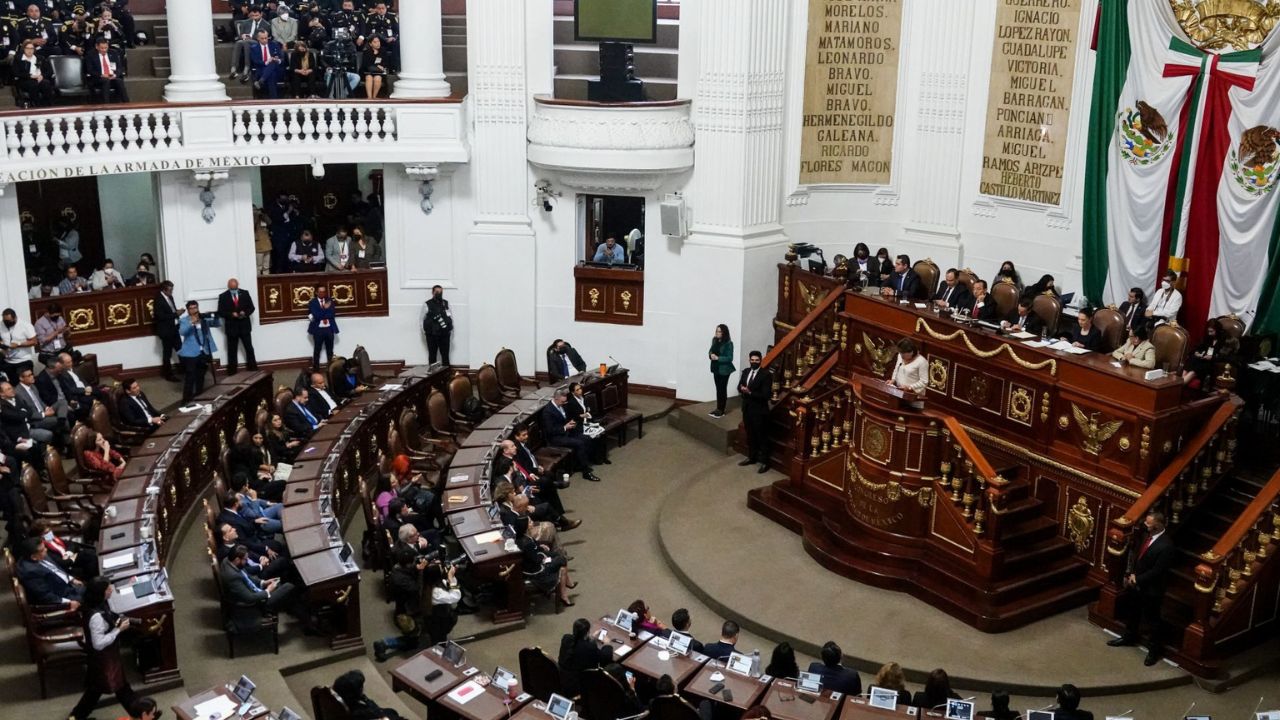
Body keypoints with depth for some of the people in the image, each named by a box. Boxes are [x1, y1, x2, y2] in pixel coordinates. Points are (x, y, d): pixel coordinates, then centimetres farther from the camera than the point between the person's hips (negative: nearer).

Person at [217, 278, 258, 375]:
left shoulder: (245, 294, 3)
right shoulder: (223, 296, -2)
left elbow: (251, 307, 4)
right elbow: (220, 312, -5)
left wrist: (245, 312, -17)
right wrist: (231, 314, -21)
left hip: (245, 326, 2)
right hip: (231, 327, -1)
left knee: (249, 349, 7)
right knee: (232, 351, 4)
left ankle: (253, 370, 16)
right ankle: (232, 373, 9)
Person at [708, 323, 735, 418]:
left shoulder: (728, 343, -15)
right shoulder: (715, 341, 5)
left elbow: (730, 358, -17)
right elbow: (711, 351, 15)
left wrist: (718, 358, -23)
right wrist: (711, 355, -9)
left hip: (724, 369, -6)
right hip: (716, 368, 6)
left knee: (722, 389, 1)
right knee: (718, 388, 13)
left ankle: (721, 411, 7)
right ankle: (718, 408, 20)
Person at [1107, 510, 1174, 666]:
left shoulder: (1166, 546, -29)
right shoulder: (1146, 534, -6)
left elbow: (1157, 571, -24)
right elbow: (1135, 553, 7)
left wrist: (1137, 579, -16)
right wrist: (1130, 574, -1)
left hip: (1151, 589, -8)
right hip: (1135, 582, 8)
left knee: (1152, 620, 10)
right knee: (1133, 612, 26)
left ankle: (1156, 649, 28)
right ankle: (1129, 637, 47)